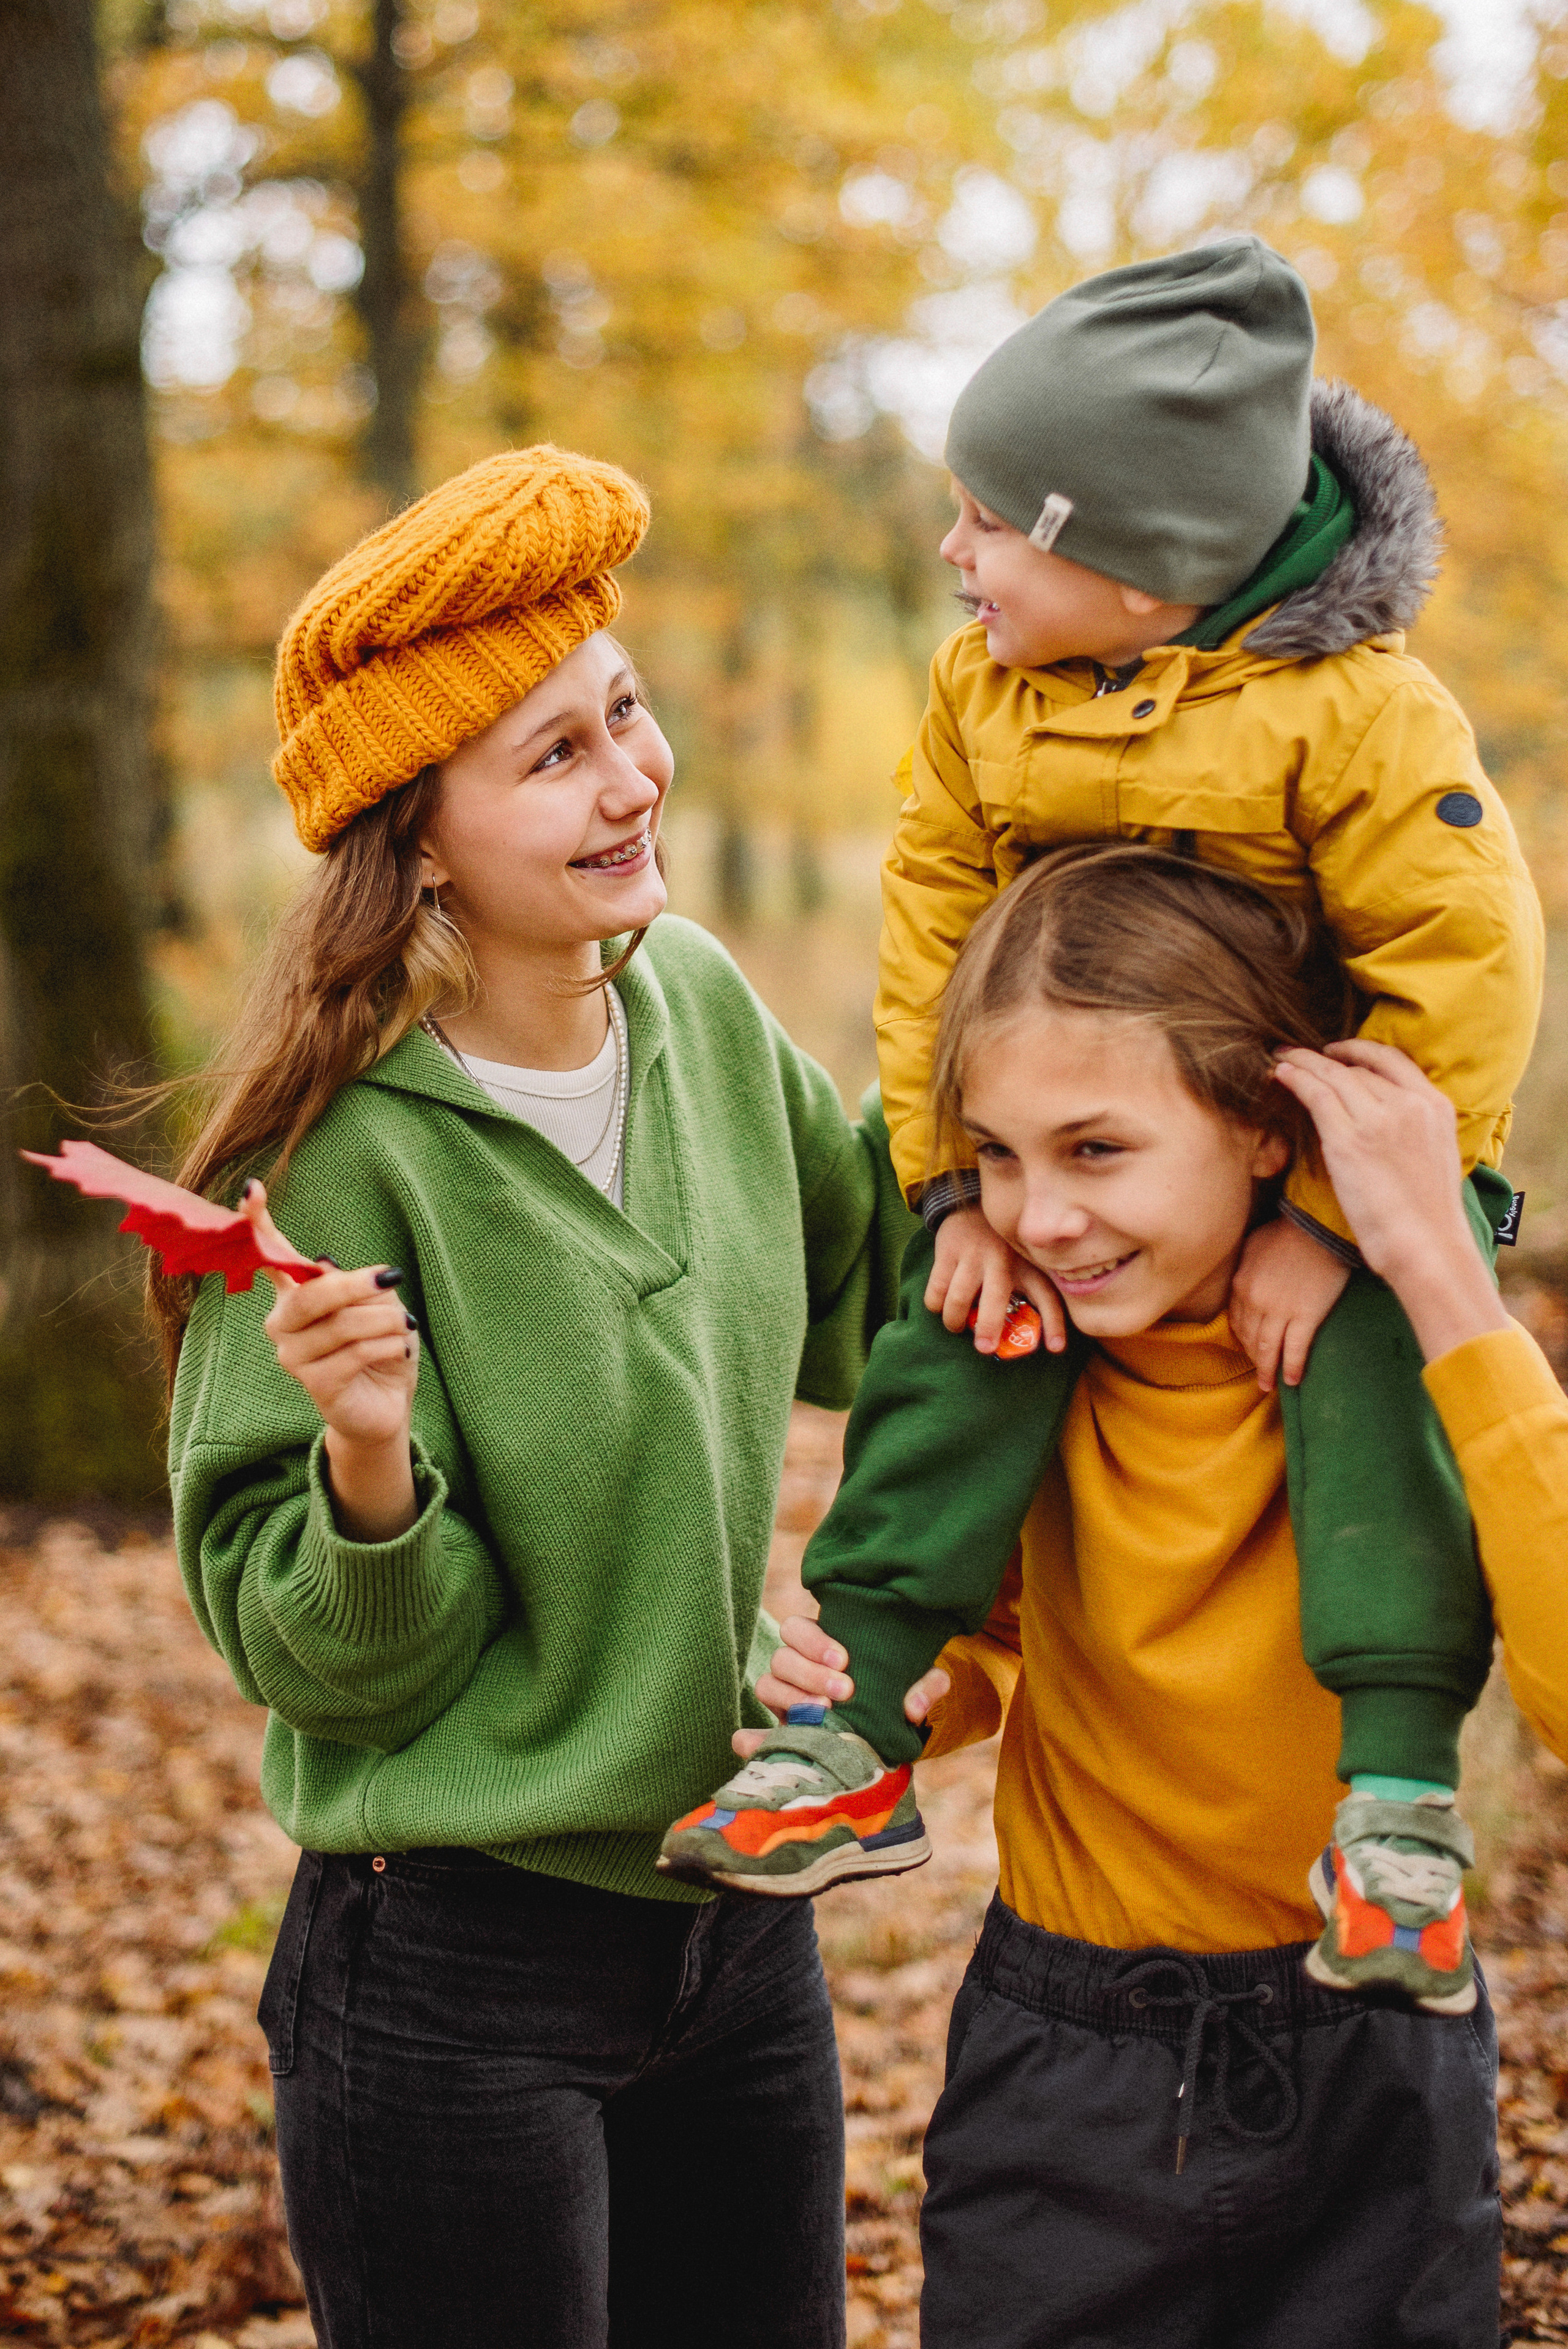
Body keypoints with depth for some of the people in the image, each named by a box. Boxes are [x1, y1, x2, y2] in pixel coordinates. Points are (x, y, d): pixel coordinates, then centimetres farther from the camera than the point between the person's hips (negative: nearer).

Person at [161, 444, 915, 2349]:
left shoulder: (700, 1003, -1)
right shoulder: (338, 1155, -19)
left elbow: (854, 1306, 16)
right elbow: (316, 1660, -13)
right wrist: (370, 1459, -32)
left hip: (739, 1923, 6)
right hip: (456, 1974, -6)